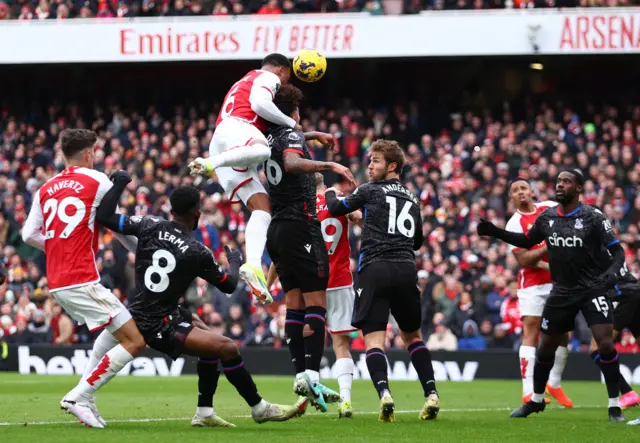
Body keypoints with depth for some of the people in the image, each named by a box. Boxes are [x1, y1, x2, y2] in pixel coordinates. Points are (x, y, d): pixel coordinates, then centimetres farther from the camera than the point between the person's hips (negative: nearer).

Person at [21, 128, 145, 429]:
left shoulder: (46, 189, 13)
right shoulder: (97, 181, -3)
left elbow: (29, 235, 9)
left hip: (56, 282, 8)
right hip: (82, 281, -8)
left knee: (115, 330, 26)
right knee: (134, 340, -6)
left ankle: (84, 396, 15)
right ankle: (79, 396, -11)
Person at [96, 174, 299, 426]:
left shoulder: (149, 226, -5)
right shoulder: (197, 253, -16)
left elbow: (104, 217, -5)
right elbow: (228, 285, 0)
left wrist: (119, 184, 7)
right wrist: (235, 261, 20)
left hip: (141, 312, 8)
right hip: (158, 327, -8)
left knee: (207, 335, 24)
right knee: (227, 348, -10)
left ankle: (204, 413, 25)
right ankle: (259, 409, 3)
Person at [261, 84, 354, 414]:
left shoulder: (268, 141, 15)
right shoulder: (292, 135, -7)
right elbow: (291, 163, -30)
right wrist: (329, 165, -36)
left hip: (276, 229, 8)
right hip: (301, 226, -8)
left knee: (295, 305, 7)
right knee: (316, 302, -9)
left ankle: (301, 376, 1)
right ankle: (311, 374, -20)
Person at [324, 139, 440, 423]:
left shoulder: (370, 191, 5)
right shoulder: (411, 198, 21)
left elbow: (336, 209, 17)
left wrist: (330, 194, 38)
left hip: (375, 269, -4)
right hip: (406, 269, 4)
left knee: (373, 338, -6)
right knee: (412, 336, 19)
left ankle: (384, 393, -28)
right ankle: (431, 395, 7)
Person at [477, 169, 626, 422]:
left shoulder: (592, 218, -11)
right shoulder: (547, 218, 3)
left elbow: (617, 250, -12)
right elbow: (527, 242, 19)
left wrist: (612, 272, -32)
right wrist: (495, 232, 8)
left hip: (593, 289, -5)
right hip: (562, 292, 5)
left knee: (605, 343, -18)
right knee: (546, 346, 10)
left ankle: (615, 406, -7)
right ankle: (536, 400, 30)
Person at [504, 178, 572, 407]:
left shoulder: (552, 208, 6)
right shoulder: (514, 224, -8)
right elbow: (523, 260, -16)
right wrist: (549, 246, -24)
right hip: (533, 284, -5)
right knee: (531, 332, -11)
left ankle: (554, 384, 23)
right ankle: (528, 391, -17)